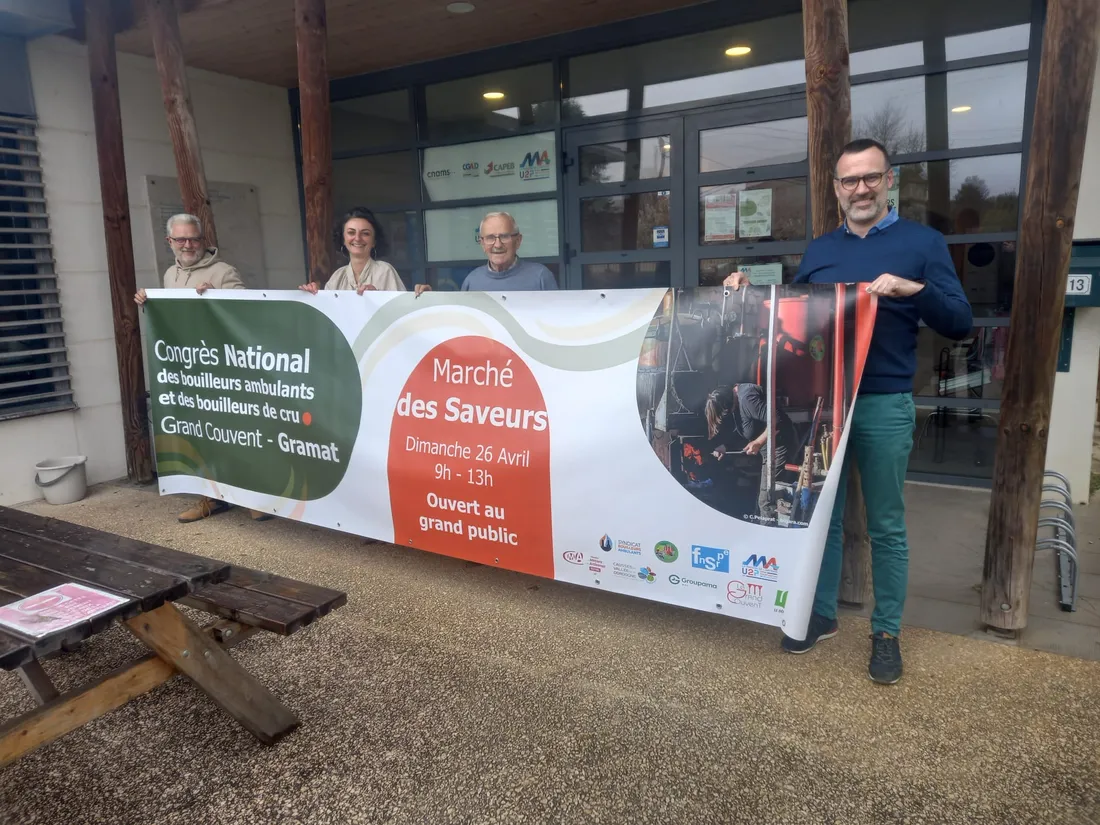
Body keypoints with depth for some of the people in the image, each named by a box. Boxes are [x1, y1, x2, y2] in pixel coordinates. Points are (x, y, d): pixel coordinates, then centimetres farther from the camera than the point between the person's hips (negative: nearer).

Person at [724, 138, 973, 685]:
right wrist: (750, 293, 0)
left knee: (886, 527, 6)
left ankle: (886, 632, 20)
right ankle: (821, 615, 27)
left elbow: (960, 325, -4)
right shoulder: (819, 250, 12)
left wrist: (915, 291, -21)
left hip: (884, 407, -3)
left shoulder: (922, 243, 1)